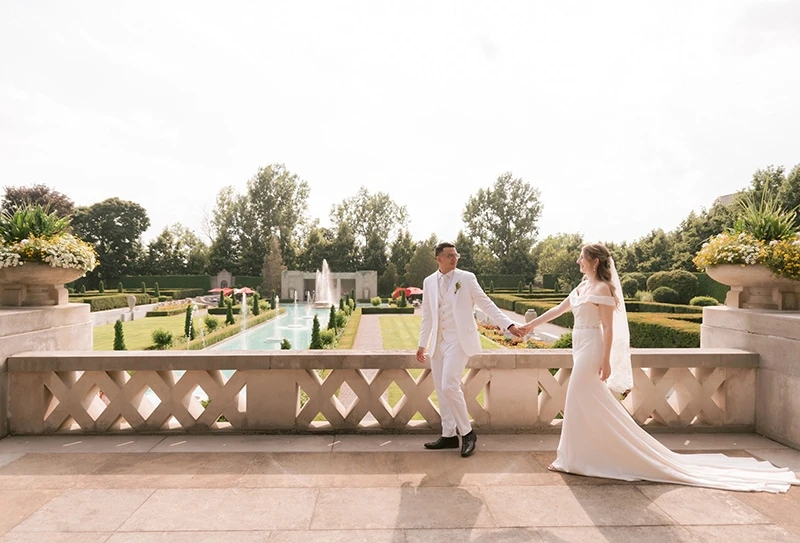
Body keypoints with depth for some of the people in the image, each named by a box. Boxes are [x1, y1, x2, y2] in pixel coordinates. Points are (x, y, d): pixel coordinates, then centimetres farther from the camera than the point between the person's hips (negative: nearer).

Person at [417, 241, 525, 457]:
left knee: (449, 386, -15)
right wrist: (422, 345, 14)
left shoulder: (466, 278, -3)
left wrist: (509, 324, -10)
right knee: (441, 390, 8)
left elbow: (486, 304, -2)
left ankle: (467, 433, 3)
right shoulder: (429, 282, 8)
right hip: (438, 342, 5)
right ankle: (449, 435, 22)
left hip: (459, 340, -5)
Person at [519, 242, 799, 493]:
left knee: (580, 405, -1)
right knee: (585, 406, 14)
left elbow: (608, 328, -16)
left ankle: (571, 459, 11)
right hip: (582, 350, 9)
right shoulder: (582, 288, 13)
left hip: (591, 351, -9)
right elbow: (558, 309, 21)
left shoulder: (602, 289, -13)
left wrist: (605, 360, -17)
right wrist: (531, 324, 23)